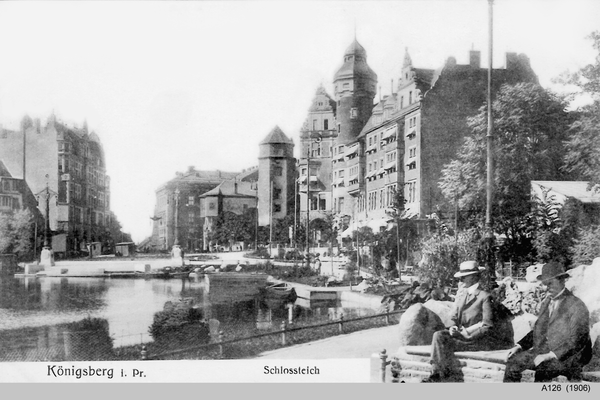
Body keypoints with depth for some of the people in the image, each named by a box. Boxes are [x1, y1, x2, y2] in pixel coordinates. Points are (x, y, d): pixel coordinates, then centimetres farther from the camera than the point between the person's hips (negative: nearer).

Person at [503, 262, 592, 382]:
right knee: (513, 361, -9)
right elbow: (538, 330, 19)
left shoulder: (576, 306, -10)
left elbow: (576, 341, -16)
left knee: (542, 372, -29)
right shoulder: (546, 302, 13)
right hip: (544, 350, 7)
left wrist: (550, 355, -24)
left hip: (568, 356, -7)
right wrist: (519, 346, 4)